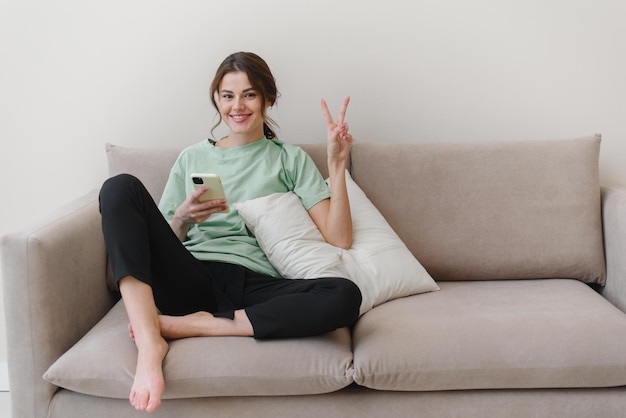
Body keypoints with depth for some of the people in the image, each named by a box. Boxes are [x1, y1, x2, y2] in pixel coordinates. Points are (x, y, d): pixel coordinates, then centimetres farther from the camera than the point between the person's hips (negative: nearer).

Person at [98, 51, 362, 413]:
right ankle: (149, 343, -33)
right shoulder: (192, 158, 23)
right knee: (122, 187, -20)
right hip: (193, 280, 1)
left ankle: (185, 325, -25)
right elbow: (161, 239, 18)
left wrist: (337, 164, -2)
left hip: (254, 285, -1)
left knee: (346, 296, -32)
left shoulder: (290, 159, 18)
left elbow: (339, 239, 6)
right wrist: (183, 217, -3)